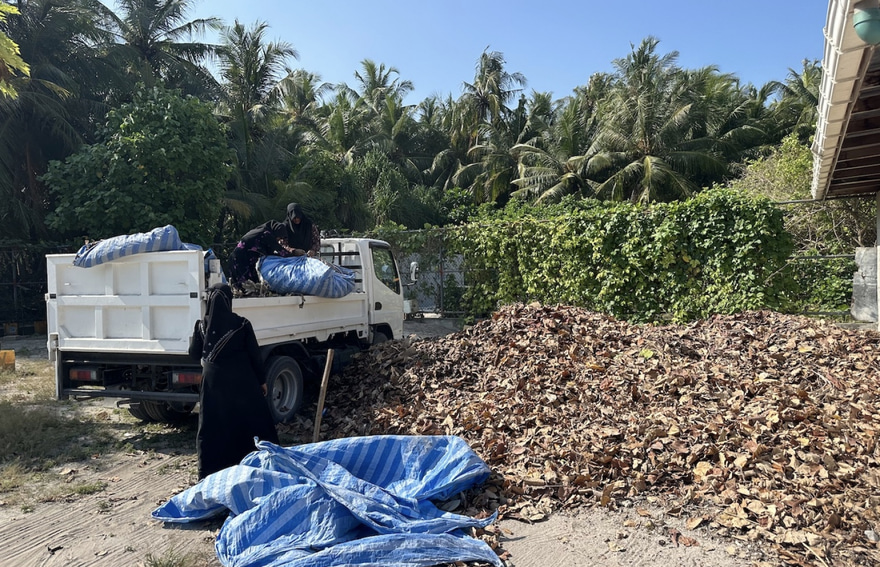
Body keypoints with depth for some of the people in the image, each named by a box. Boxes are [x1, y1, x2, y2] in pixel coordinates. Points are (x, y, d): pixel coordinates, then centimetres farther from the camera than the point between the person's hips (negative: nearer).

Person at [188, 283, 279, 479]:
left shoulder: (202, 325, -4)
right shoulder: (241, 324, -9)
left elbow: (194, 354, 8)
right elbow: (255, 356, -5)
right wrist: (262, 380, 7)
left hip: (213, 382, 2)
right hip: (242, 382, -1)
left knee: (212, 428, 11)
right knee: (252, 423, 9)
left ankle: (209, 475, 16)